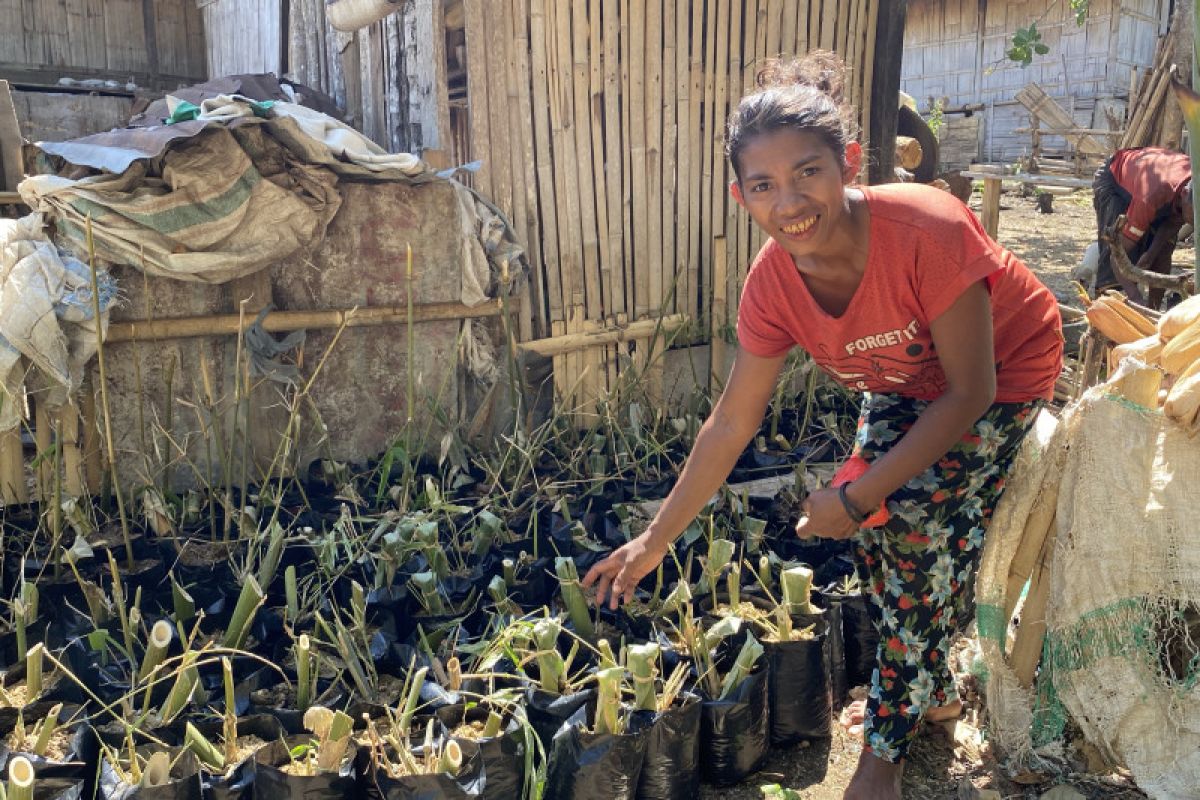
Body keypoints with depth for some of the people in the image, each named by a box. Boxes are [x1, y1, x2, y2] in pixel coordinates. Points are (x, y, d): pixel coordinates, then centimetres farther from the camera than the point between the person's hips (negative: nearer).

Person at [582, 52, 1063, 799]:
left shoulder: (926, 230, -40)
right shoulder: (773, 282, -23)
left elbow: (967, 392, -28)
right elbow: (731, 424, -13)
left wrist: (856, 498, -25)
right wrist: (656, 540, -8)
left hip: (1004, 370, -4)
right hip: (905, 379, 5)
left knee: (920, 523, -15)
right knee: (876, 523, -3)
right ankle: (933, 693, 28)